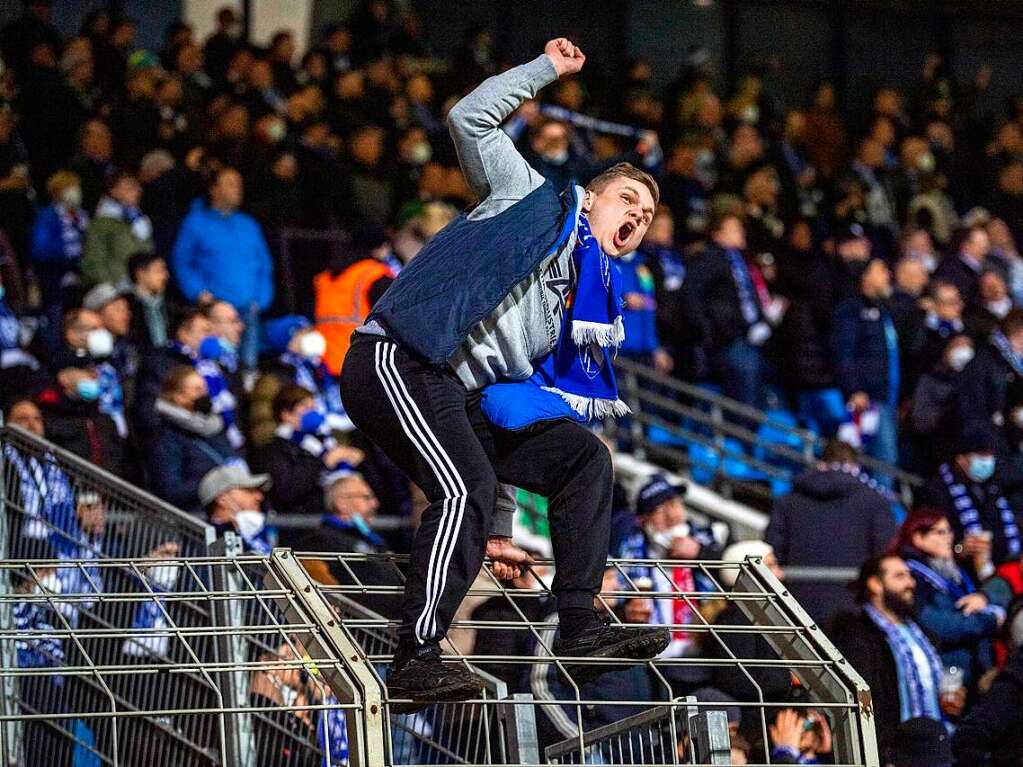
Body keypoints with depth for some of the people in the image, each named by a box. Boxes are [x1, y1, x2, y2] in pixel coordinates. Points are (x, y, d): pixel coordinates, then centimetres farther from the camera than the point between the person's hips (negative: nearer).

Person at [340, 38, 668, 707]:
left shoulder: (590, 301, 23)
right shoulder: (535, 199, 8)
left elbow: (547, 381, 22)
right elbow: (471, 120, 2)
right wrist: (550, 69, 4)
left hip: (461, 400, 8)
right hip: (398, 364, -8)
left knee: (585, 458, 4)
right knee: (469, 488, -27)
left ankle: (581, 626, 2)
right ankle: (417, 662, -27)